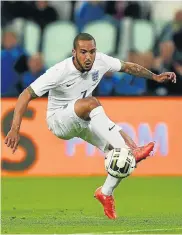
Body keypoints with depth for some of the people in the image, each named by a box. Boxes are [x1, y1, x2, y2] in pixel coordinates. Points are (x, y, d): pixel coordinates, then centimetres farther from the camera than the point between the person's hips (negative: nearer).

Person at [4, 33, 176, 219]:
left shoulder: (100, 61, -13)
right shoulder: (60, 72, -28)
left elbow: (127, 67, 7)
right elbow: (26, 95, -27)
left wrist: (155, 77, 6)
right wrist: (15, 129, -35)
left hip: (85, 121, 6)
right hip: (59, 120, -6)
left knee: (124, 147, -14)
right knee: (90, 103, -38)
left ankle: (106, 193, 10)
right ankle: (130, 150, -41)